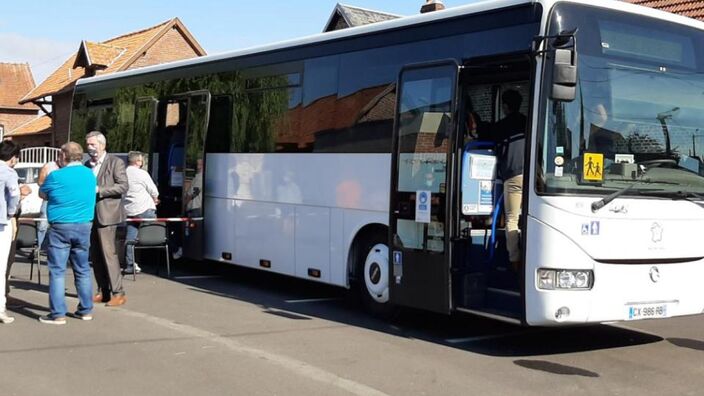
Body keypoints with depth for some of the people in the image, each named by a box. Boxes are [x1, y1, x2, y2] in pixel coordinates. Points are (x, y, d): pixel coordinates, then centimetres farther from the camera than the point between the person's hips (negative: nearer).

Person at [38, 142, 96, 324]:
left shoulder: (56, 176, -11)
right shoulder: (90, 175, 5)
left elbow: (42, 194, 5)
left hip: (60, 227, -5)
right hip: (84, 226, 5)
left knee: (57, 271, 0)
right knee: (83, 270, 13)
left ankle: (58, 314, -1)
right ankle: (86, 310, 18)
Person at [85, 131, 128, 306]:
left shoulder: (115, 162, -3)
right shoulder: (87, 164, 17)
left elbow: (123, 186, -12)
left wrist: (99, 190, -18)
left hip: (106, 214, -7)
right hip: (90, 215, 7)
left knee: (108, 253, -10)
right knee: (95, 256, 8)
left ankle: (118, 293, -7)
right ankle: (103, 292, 16)